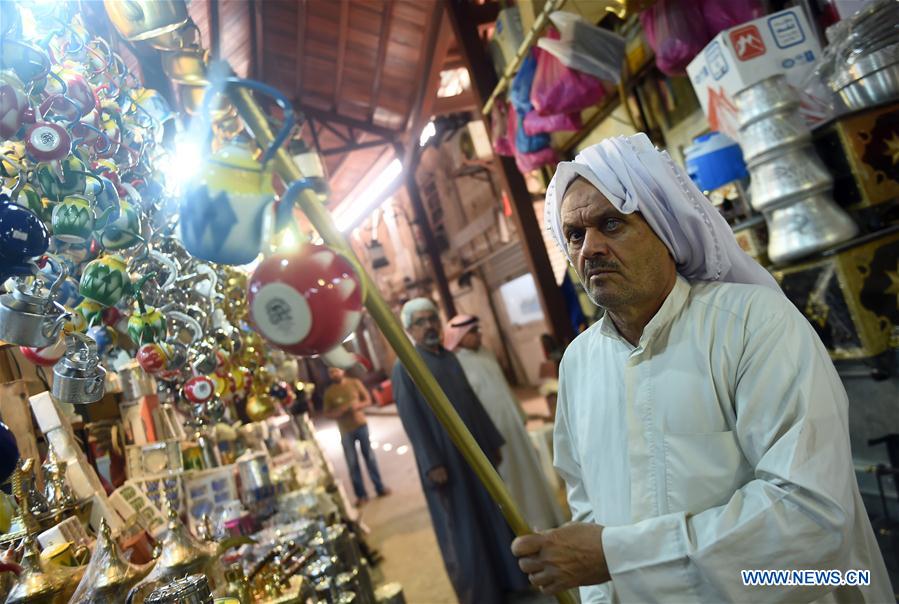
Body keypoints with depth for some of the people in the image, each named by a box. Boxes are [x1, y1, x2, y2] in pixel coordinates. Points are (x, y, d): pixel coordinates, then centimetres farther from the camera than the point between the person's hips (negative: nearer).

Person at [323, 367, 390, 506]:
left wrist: (358, 405, -19)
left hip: (361, 425, 1)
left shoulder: (354, 383, -2)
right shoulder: (329, 392, -3)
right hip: (345, 431, 0)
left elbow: (368, 399, 1)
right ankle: (361, 495, 11)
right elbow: (327, 414, -1)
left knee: (369, 457, 10)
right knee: (352, 464, 2)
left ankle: (380, 488, 22)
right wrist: (341, 410, -20)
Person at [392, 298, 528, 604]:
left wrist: (492, 441, 13)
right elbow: (412, 420, -14)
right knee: (461, 526, 6)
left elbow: (472, 401, 13)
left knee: (492, 515, 15)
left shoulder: (450, 357, 9)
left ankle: (505, 577, 33)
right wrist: (432, 464, -18)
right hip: (444, 458, -6)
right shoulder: (404, 368, -10)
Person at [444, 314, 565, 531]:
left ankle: (540, 517, 33)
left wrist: (520, 415, 19)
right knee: (506, 480, 5)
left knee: (526, 471, 17)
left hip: (511, 425, 8)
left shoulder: (485, 354, 8)